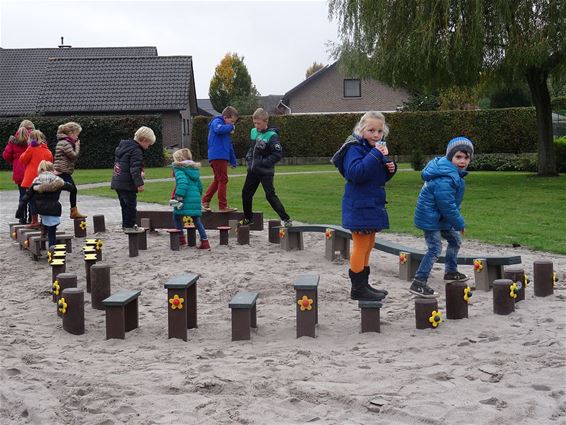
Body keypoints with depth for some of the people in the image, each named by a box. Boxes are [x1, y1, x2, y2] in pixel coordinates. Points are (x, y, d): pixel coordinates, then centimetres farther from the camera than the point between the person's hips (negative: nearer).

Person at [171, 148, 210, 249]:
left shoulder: (179, 168, -3)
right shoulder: (195, 168, 20)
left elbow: (182, 182, -19)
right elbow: (199, 185, 24)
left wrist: (179, 196, -22)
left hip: (185, 198, -7)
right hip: (196, 197, 7)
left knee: (177, 216, 11)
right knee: (196, 219, 11)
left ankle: (181, 239, 13)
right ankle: (205, 241, 5)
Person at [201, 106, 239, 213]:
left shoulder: (226, 129, 24)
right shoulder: (217, 122, -4)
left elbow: (229, 146, 29)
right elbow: (219, 129, -30)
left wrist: (233, 161, 28)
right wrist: (231, 127, -13)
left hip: (222, 157, 10)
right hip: (218, 156, -10)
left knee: (218, 180, 14)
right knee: (223, 181, -6)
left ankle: (205, 202, 19)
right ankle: (223, 206, -2)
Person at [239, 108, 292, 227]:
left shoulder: (272, 135, -16)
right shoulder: (254, 132, 6)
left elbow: (278, 154, -19)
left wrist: (262, 162, -20)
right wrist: (248, 157, 5)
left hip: (265, 172, -8)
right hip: (253, 170, 8)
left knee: (270, 195, -10)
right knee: (246, 193, 13)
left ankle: (286, 219, -4)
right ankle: (248, 218, 30)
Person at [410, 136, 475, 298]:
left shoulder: (453, 172, 5)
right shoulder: (445, 179, -30)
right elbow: (447, 205, -27)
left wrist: (457, 222, 17)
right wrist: (460, 224, -15)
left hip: (441, 217, 11)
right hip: (431, 217, -11)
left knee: (455, 240, 21)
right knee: (435, 249, -11)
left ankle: (451, 272, 37)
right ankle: (418, 283, -7)